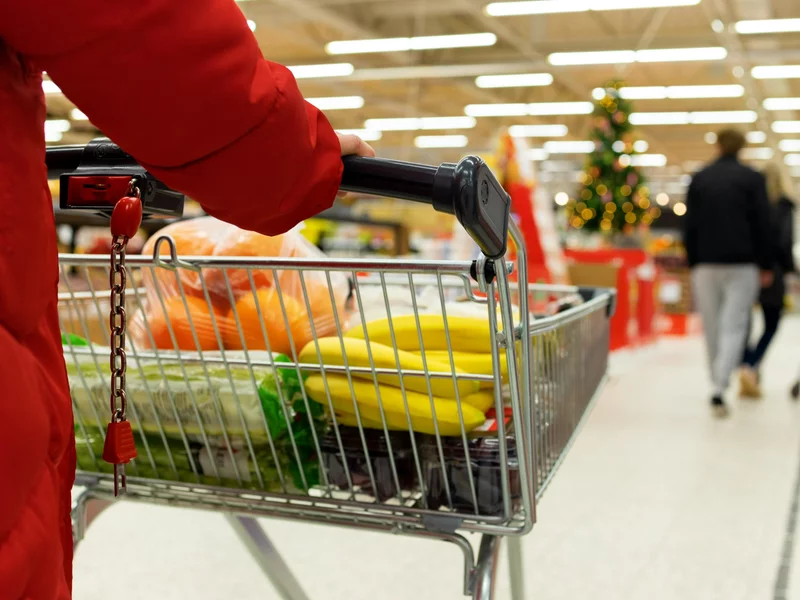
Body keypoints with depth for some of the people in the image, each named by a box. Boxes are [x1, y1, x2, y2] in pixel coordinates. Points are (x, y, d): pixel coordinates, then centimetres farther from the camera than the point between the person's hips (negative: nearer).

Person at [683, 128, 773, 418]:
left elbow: (689, 226, 6)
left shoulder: (698, 179, 7)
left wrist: (692, 263, 12)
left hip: (706, 264, 2)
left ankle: (718, 385, 20)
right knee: (734, 326, -5)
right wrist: (766, 265, 4)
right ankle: (719, 390, -18)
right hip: (742, 264, -2)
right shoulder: (753, 179, 0)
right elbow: (762, 225, -1)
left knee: (712, 327, 11)